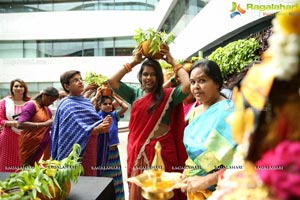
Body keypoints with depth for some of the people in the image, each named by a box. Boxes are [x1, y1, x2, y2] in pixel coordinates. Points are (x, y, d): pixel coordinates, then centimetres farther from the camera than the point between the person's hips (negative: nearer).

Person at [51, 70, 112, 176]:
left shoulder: (86, 101, 13)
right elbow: (76, 129, -23)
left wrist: (103, 122, -10)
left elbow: (92, 121, 11)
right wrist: (97, 129, -35)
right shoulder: (67, 105, -11)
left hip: (91, 150, 7)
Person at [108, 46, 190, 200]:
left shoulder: (168, 95, -1)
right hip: (138, 150, 3)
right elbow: (112, 81, 0)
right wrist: (133, 62, 1)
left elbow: (187, 85, -18)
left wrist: (173, 63, -6)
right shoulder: (135, 94, 8)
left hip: (161, 149, -3)